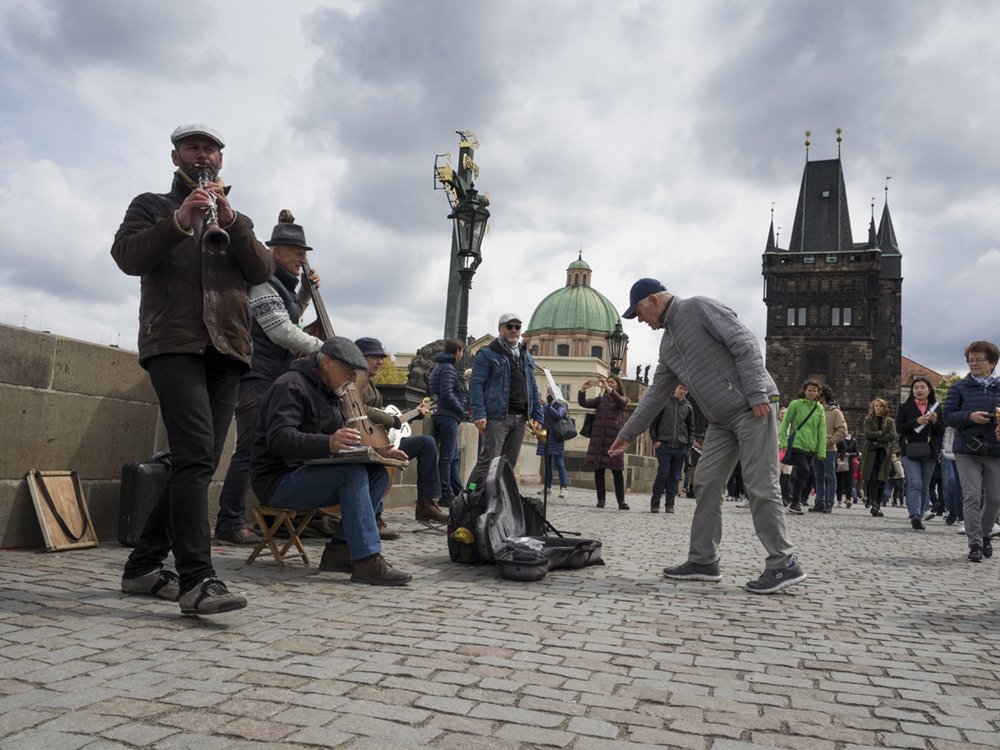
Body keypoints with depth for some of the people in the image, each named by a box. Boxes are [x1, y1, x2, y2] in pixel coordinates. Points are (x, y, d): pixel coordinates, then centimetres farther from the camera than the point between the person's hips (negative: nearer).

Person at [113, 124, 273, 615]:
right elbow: (127, 256, -1)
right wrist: (179, 221, -15)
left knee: (199, 463, 3)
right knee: (196, 453, -21)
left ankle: (144, 565, 15)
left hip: (226, 349, 4)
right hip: (173, 343, -4)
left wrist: (231, 221, -7)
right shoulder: (152, 206, 18)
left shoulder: (236, 219, 26)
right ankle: (196, 578, -24)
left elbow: (262, 271, 8)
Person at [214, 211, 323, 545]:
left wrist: (306, 292, 20)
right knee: (250, 451, -10)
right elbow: (284, 333, -18)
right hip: (257, 380, -10)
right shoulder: (263, 286, -11)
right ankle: (229, 522, -4)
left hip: (276, 379, 10)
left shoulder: (281, 285, 18)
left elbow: (289, 317, 35)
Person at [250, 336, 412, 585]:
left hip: (310, 474, 9)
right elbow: (279, 440, -28)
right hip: (278, 480, -9)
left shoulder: (335, 394, 16)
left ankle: (339, 550, -12)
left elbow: (349, 443, 17)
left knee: (378, 473, -9)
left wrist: (378, 450, -4)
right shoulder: (291, 386, -14)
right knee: (353, 473, -29)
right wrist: (328, 443, -45)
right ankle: (367, 561, -31)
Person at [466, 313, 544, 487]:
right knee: (490, 460, -13)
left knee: (509, 463, 8)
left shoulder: (527, 357, 21)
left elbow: (533, 388, 21)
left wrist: (537, 416, 11)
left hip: (520, 418, 6)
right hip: (497, 416, -6)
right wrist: (478, 414, -18)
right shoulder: (487, 354, 1)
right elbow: (476, 384, -7)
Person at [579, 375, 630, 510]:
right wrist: (582, 390, -12)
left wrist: (608, 388, -28)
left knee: (617, 471, -4)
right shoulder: (601, 399, 19)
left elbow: (621, 402, -15)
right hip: (597, 437, 3)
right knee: (598, 469, 0)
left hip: (614, 438, -3)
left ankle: (621, 501, -2)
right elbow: (583, 403, 7)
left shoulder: (623, 399, 9)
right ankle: (600, 499, 4)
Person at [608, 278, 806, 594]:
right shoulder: (667, 345, 18)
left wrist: (757, 393, -21)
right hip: (721, 420, 9)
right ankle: (703, 561, 13)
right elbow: (656, 395, 21)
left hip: (753, 409, -9)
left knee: (760, 486, -8)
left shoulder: (700, 308, -7)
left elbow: (744, 343, -15)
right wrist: (627, 433, 21)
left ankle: (784, 564, 1)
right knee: (706, 484, 6)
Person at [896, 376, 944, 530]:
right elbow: (899, 428, -3)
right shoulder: (904, 407, 7)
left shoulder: (936, 408, 13)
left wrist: (935, 422, -10)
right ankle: (915, 516, -25)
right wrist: (916, 421, -16)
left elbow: (942, 431, 9)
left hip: (929, 452, 3)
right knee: (915, 484, -17)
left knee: (925, 487, 7)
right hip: (910, 451, -3)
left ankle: (919, 517, 15)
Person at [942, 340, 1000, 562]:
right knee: (972, 497, -6)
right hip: (967, 451, -2)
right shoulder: (959, 388, 3)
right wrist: (970, 417, -18)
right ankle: (975, 544, -1)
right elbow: (948, 416, -1)